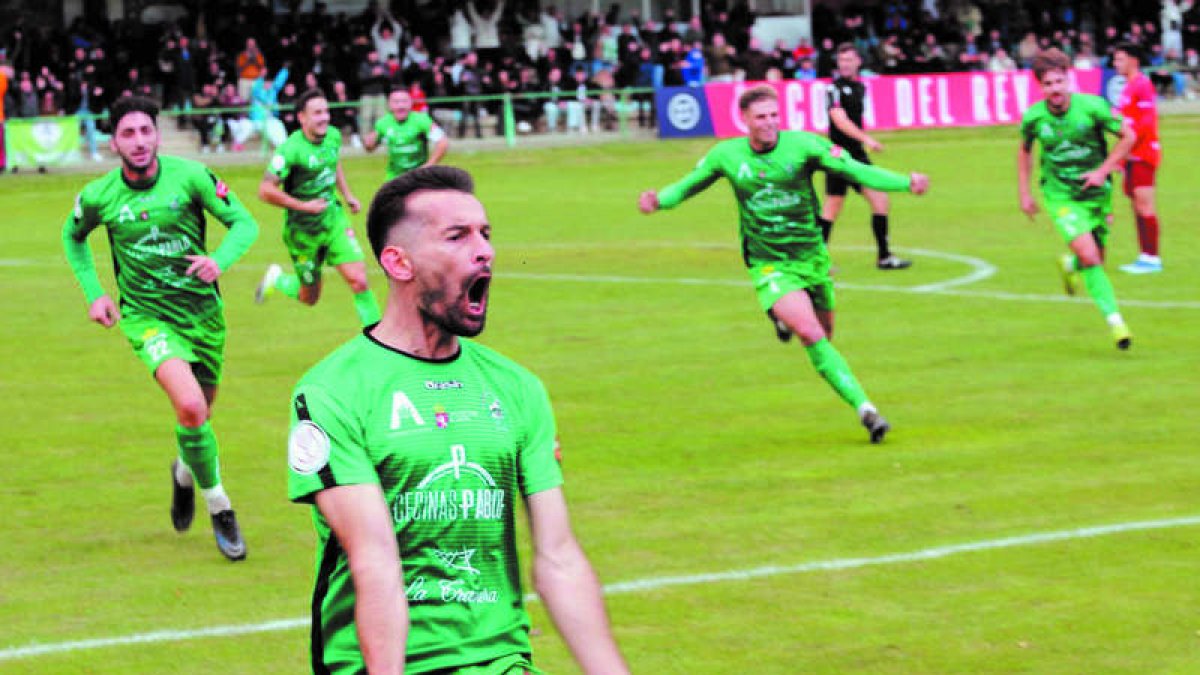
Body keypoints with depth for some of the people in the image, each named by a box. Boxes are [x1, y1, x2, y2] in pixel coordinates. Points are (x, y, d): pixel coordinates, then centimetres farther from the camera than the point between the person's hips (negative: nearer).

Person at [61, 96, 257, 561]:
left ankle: (185, 471, 52)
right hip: (146, 316, -2)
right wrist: (93, 293, 6)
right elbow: (72, 235, 16)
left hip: (202, 312, 2)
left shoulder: (189, 176, -10)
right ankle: (219, 507, -7)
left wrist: (220, 260, -24)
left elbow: (244, 222, -4)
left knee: (200, 411, 15)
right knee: (191, 406, -25)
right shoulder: (98, 196, -7)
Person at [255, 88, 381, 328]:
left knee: (359, 281, -11)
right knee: (309, 297, 10)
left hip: (334, 220, 5)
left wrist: (347, 195, 15)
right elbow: (265, 191, -24)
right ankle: (276, 279, 40)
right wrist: (303, 206, -22)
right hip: (303, 231, -5)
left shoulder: (334, 136, -1)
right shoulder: (291, 149, -23)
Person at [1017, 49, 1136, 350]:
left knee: (1095, 262, 10)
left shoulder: (1092, 106, -15)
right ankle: (1114, 320, -15)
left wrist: (1103, 171, -11)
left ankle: (1071, 266, 47)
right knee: (1089, 256, -20)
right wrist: (1024, 193, 10)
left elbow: (1128, 136, -3)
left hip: (1096, 193, 1)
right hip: (1061, 195, -1)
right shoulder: (1033, 117, -9)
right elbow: (1025, 150, 12)